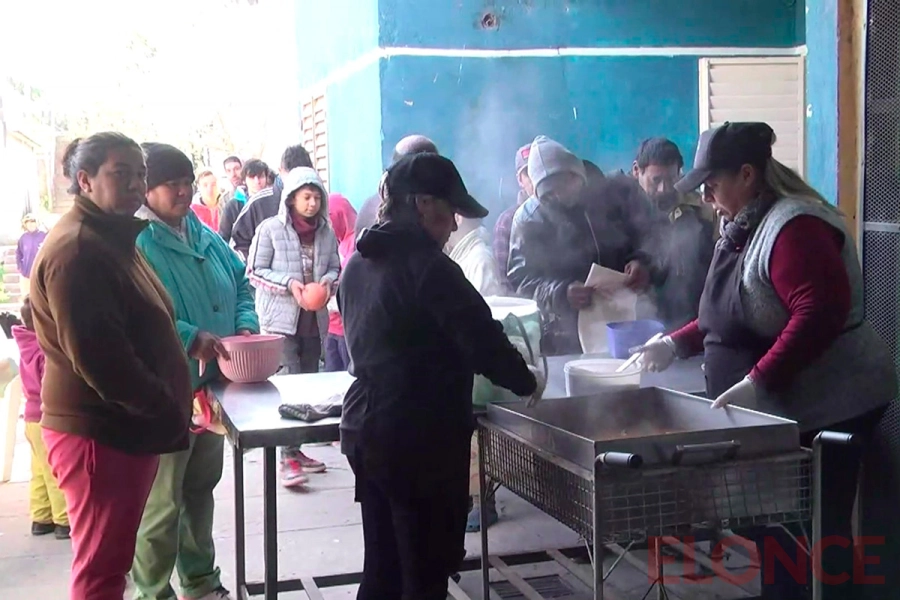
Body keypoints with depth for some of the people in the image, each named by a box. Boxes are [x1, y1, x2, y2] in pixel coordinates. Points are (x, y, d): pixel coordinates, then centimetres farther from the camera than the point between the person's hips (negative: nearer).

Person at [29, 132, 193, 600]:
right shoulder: (74, 250, -18)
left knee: (113, 560, 19)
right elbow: (96, 355, -25)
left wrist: (170, 402, 12)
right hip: (99, 433, -10)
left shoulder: (113, 239, 16)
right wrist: (168, 410, -19)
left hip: (126, 426, 10)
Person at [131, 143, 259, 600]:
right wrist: (190, 337, -31)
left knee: (201, 487, 21)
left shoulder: (205, 236, 11)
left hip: (211, 385, 9)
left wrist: (245, 324, 0)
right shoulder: (133, 242, -15)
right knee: (161, 502, -1)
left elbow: (240, 282, 19)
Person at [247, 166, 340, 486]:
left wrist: (328, 280, -10)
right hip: (281, 318, -5)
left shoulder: (326, 232, 4)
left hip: (315, 319, 5)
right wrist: (289, 283, -19)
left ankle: (295, 450, 24)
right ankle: (288, 458, -6)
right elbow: (254, 271, -6)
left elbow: (336, 267, 13)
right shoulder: (270, 228, -7)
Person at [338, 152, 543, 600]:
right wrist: (527, 383, -1)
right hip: (421, 437, -8)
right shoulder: (426, 265, -16)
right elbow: (482, 340, -19)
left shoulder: (360, 263, 10)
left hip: (363, 428, 8)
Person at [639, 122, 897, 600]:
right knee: (773, 525, 17)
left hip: (823, 408, -10)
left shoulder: (793, 225, -19)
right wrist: (677, 344, 13)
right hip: (779, 407, 10)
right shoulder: (747, 227, 13)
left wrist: (757, 381, -33)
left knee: (814, 535, -2)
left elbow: (821, 311, -30)